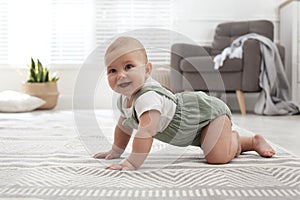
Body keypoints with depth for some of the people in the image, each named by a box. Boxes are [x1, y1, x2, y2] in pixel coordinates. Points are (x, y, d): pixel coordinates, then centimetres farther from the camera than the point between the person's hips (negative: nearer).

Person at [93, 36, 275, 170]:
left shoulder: (148, 96, -38)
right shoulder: (125, 99, -7)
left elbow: (146, 131, -48)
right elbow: (124, 126, 10)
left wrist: (132, 162, -49)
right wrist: (116, 151, 14)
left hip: (210, 111, -9)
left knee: (217, 157, -26)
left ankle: (241, 139, 5)